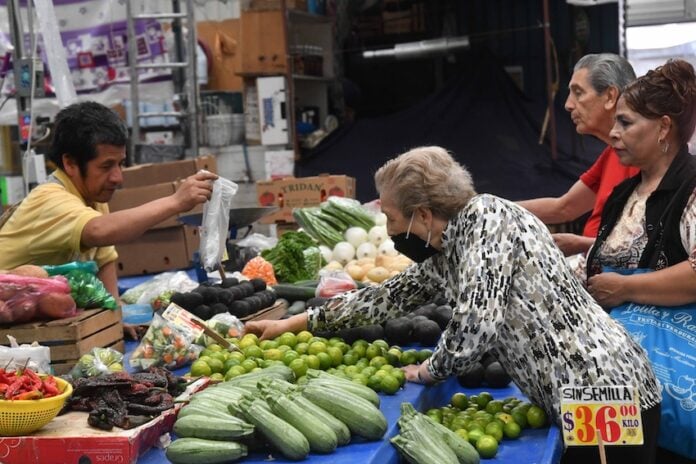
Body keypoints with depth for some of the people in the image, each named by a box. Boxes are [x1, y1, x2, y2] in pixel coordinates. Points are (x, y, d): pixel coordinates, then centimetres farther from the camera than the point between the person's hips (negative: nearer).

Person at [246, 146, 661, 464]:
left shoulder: (486, 216, -14)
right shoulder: (443, 253, 11)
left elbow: (474, 325, -23)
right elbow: (386, 298, 22)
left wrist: (428, 371, -3)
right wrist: (293, 324, 26)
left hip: (604, 390, -9)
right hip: (576, 398, 9)